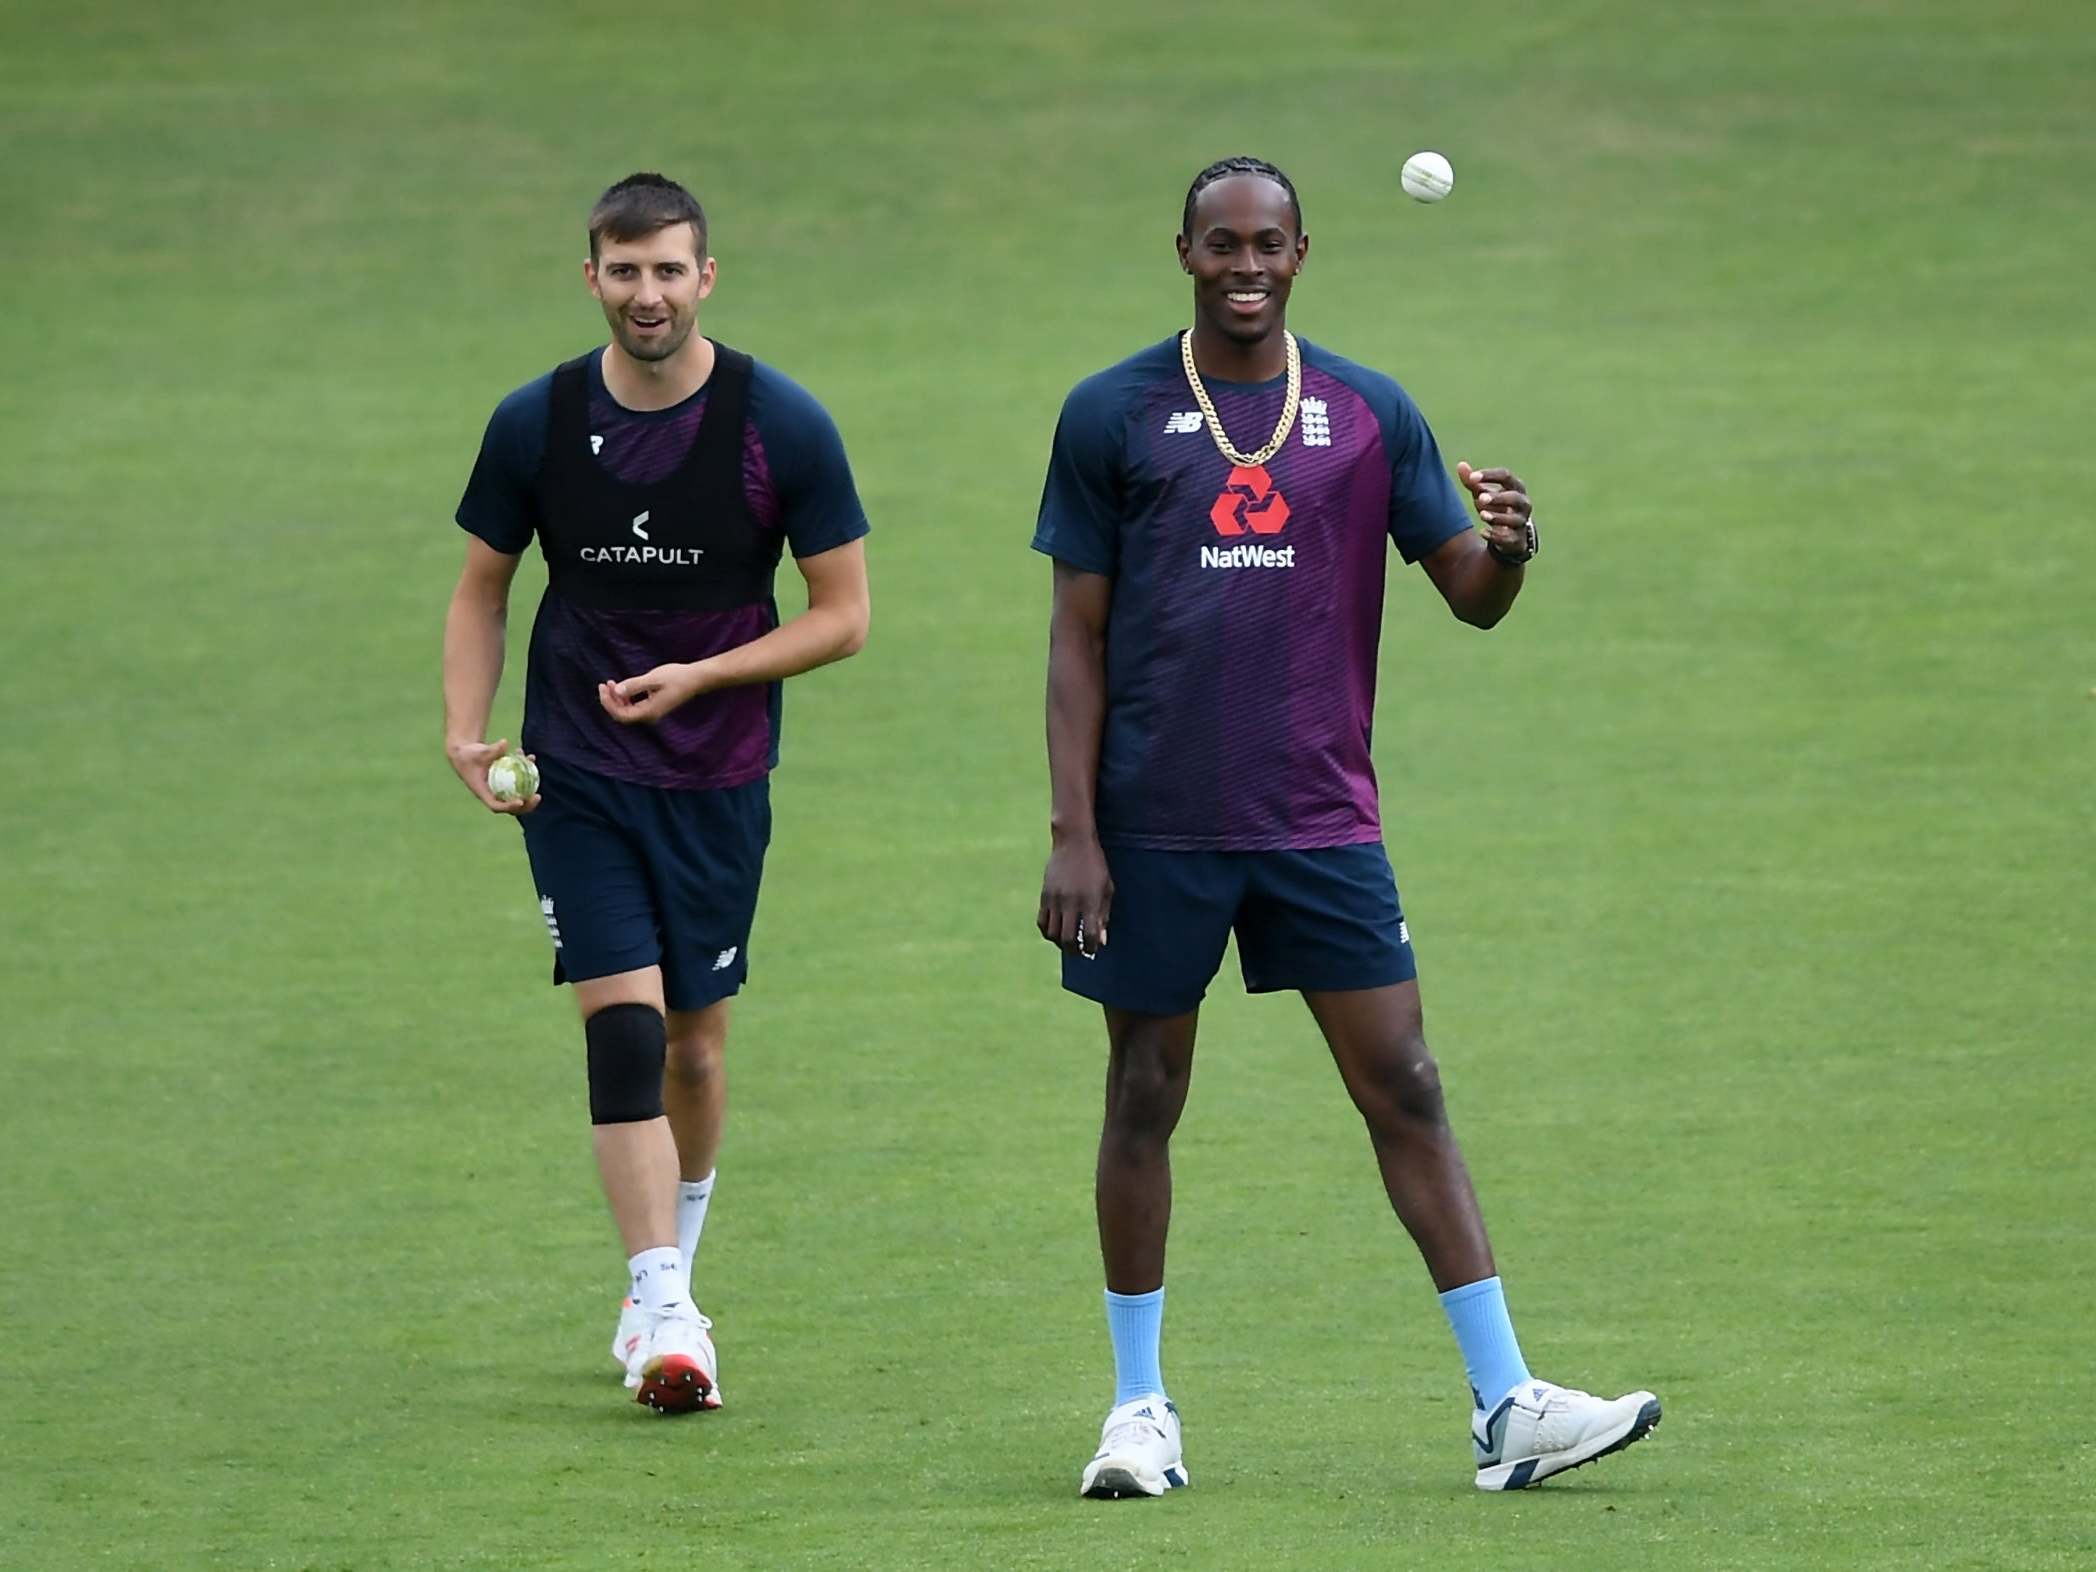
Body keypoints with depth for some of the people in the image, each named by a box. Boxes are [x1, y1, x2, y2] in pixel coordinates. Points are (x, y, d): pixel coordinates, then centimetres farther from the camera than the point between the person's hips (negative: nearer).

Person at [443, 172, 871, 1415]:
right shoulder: (536, 424, -3)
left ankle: (670, 1273, 32)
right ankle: (667, 1316, -18)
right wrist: (466, 730, -5)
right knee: (623, 1025, -14)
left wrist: (702, 676, -16)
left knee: (696, 1045, 9)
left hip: (720, 776, 0)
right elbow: (483, 588, 10)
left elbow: (844, 614, -4)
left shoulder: (781, 426, -9)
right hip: (577, 775, 0)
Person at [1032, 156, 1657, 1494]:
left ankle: (1506, 1407, -2)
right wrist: (1072, 832, -5)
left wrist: (1506, 553, -19)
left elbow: (1470, 595, 6)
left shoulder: (1371, 415, 6)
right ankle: (1140, 1407, 16)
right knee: (1146, 1095, 5)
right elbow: (1078, 637, 2)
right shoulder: (1113, 416, 1)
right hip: (1157, 828, -1)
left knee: (1406, 1093, -2)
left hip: (1323, 820, 1)